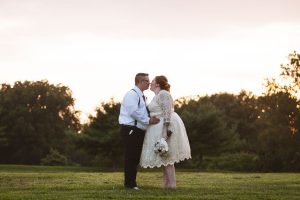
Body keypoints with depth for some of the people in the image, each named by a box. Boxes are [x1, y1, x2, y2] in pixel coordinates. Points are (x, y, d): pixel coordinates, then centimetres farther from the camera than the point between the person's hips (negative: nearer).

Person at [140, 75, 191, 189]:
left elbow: (167, 113, -22)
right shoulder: (158, 95, 17)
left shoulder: (163, 94, -14)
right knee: (165, 157, 10)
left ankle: (172, 185, -8)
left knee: (166, 157, -9)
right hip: (161, 127, 11)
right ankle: (165, 184, 12)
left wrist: (165, 130, -27)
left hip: (166, 127, -11)